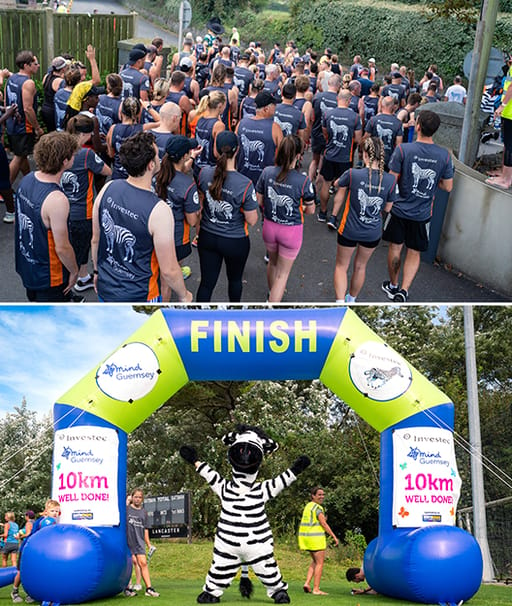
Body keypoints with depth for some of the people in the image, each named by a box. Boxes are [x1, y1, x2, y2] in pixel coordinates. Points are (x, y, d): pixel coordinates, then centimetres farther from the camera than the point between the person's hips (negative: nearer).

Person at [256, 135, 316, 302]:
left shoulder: (267, 172, -15)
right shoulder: (304, 181, -24)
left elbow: (259, 201, -3)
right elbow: (310, 210, -10)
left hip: (269, 226, 5)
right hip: (291, 231, -4)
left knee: (273, 262, 31)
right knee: (283, 272, 11)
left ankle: (272, 293, 55)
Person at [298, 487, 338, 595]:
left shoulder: (308, 506, 15)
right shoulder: (317, 507, -12)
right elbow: (324, 524, -16)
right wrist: (334, 537, -14)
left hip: (305, 536, 8)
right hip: (315, 537, -8)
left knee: (315, 561, 20)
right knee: (319, 563, 1)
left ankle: (307, 583, 8)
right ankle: (316, 589, 0)